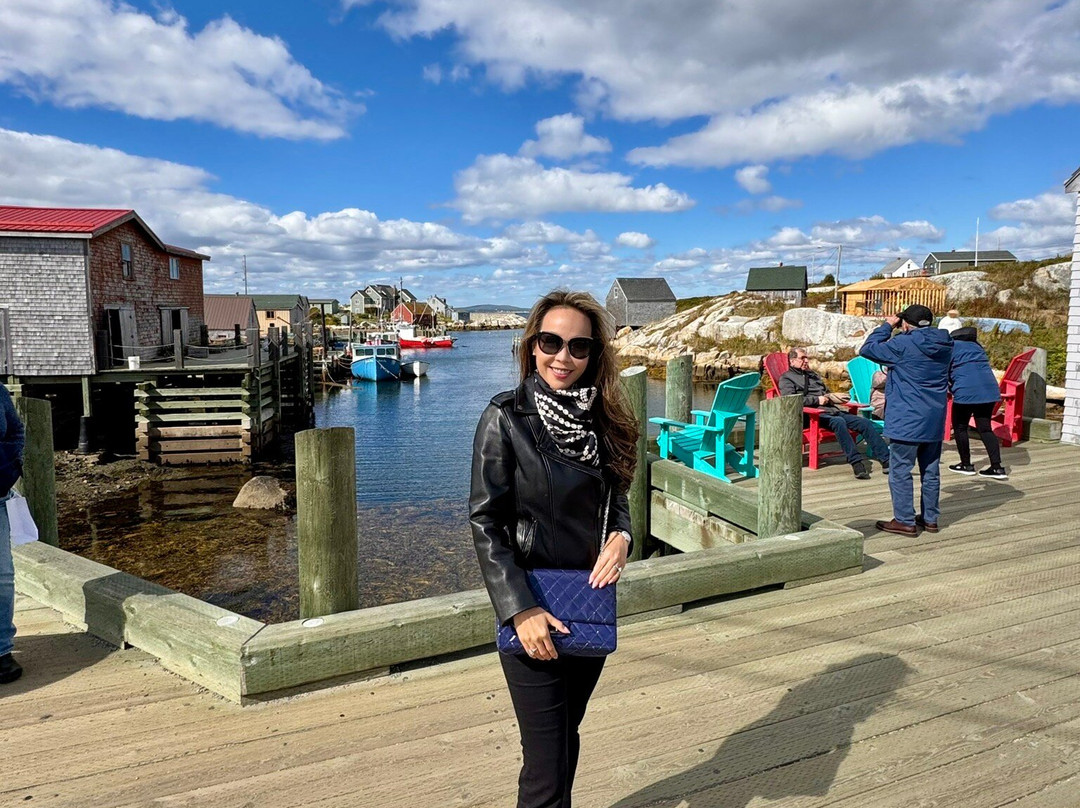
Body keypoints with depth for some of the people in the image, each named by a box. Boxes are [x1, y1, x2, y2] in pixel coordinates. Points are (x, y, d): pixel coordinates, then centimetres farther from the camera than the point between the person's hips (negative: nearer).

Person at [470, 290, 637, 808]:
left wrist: (621, 536, -11)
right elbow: (485, 522, -13)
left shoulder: (603, 419, 2)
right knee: (547, 764, 0)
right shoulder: (506, 418, -13)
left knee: (565, 737, 22)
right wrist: (520, 610, -19)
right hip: (533, 616, -5)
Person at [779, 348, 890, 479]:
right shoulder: (786, 378, 6)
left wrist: (830, 396, 13)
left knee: (865, 422, -10)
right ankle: (856, 462, -41)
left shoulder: (813, 375, 31)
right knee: (839, 422, -37)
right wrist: (817, 399, -10)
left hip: (832, 410, 8)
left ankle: (886, 460, -13)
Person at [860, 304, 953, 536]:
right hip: (935, 420, 8)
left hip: (907, 421, -7)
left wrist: (887, 325, 2)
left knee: (900, 471, 1)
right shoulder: (944, 345, 6)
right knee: (931, 471, 15)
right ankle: (930, 518, 24)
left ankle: (905, 521, 4)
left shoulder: (903, 344, -16)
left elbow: (867, 349, -9)